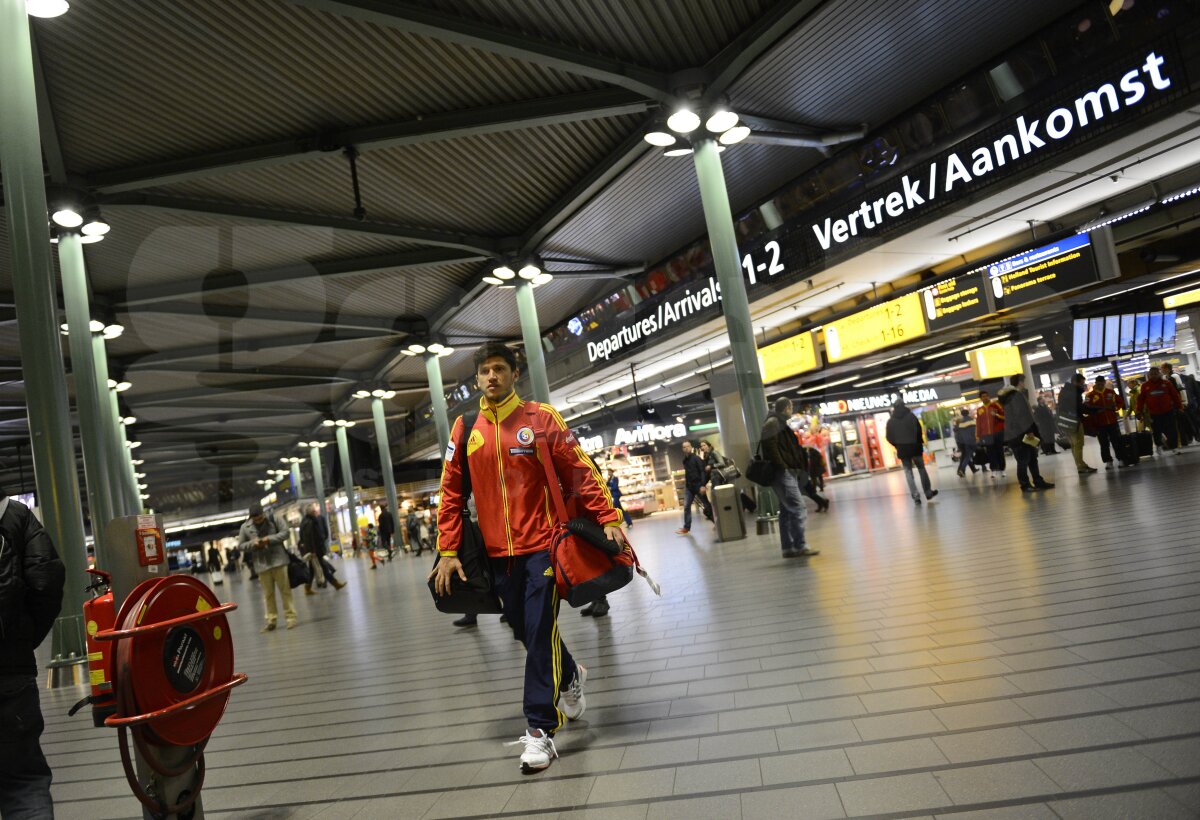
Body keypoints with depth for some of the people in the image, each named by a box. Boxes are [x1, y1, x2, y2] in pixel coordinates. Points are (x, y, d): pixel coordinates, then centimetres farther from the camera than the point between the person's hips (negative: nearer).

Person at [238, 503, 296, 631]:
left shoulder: (273, 518, -3)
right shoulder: (245, 527, 0)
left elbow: (285, 532, -2)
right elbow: (240, 545, 6)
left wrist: (270, 539, -16)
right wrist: (253, 544, -13)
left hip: (278, 560, -1)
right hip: (262, 564, 1)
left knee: (285, 590, 3)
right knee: (268, 594, 6)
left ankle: (290, 616, 9)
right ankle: (271, 620, 13)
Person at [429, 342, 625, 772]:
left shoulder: (541, 418, -2)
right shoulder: (465, 429, 6)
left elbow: (580, 472, -3)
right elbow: (451, 492, 8)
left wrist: (608, 519, -10)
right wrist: (448, 551, 5)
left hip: (542, 543, -4)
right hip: (498, 552, 4)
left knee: (540, 633, -6)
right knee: (525, 632, 15)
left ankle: (540, 728, 7)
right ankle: (570, 676, 43)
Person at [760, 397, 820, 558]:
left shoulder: (780, 423, 21)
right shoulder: (772, 423, -8)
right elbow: (770, 446, -20)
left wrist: (796, 468, 12)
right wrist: (782, 466, -19)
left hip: (787, 473, 10)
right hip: (783, 473, -10)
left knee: (786, 510, 9)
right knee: (799, 509, -11)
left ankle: (788, 547, 12)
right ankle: (800, 546, -9)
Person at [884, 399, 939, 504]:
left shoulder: (891, 421, 2)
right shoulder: (911, 416, -1)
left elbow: (889, 437, -1)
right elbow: (920, 430, -6)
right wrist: (920, 442, 8)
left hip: (902, 449, 0)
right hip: (915, 447, 0)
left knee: (908, 472, 4)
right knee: (921, 469, 14)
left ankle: (915, 496, -4)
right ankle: (928, 492, 18)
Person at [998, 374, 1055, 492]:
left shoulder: (1009, 396, 17)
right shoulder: (1017, 395, -14)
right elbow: (1022, 415, -21)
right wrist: (1029, 430, -20)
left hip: (1015, 433, 10)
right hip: (1020, 433, -10)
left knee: (1032, 458, 13)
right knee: (1023, 460, -4)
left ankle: (1038, 482, 18)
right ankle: (1025, 485, 1)